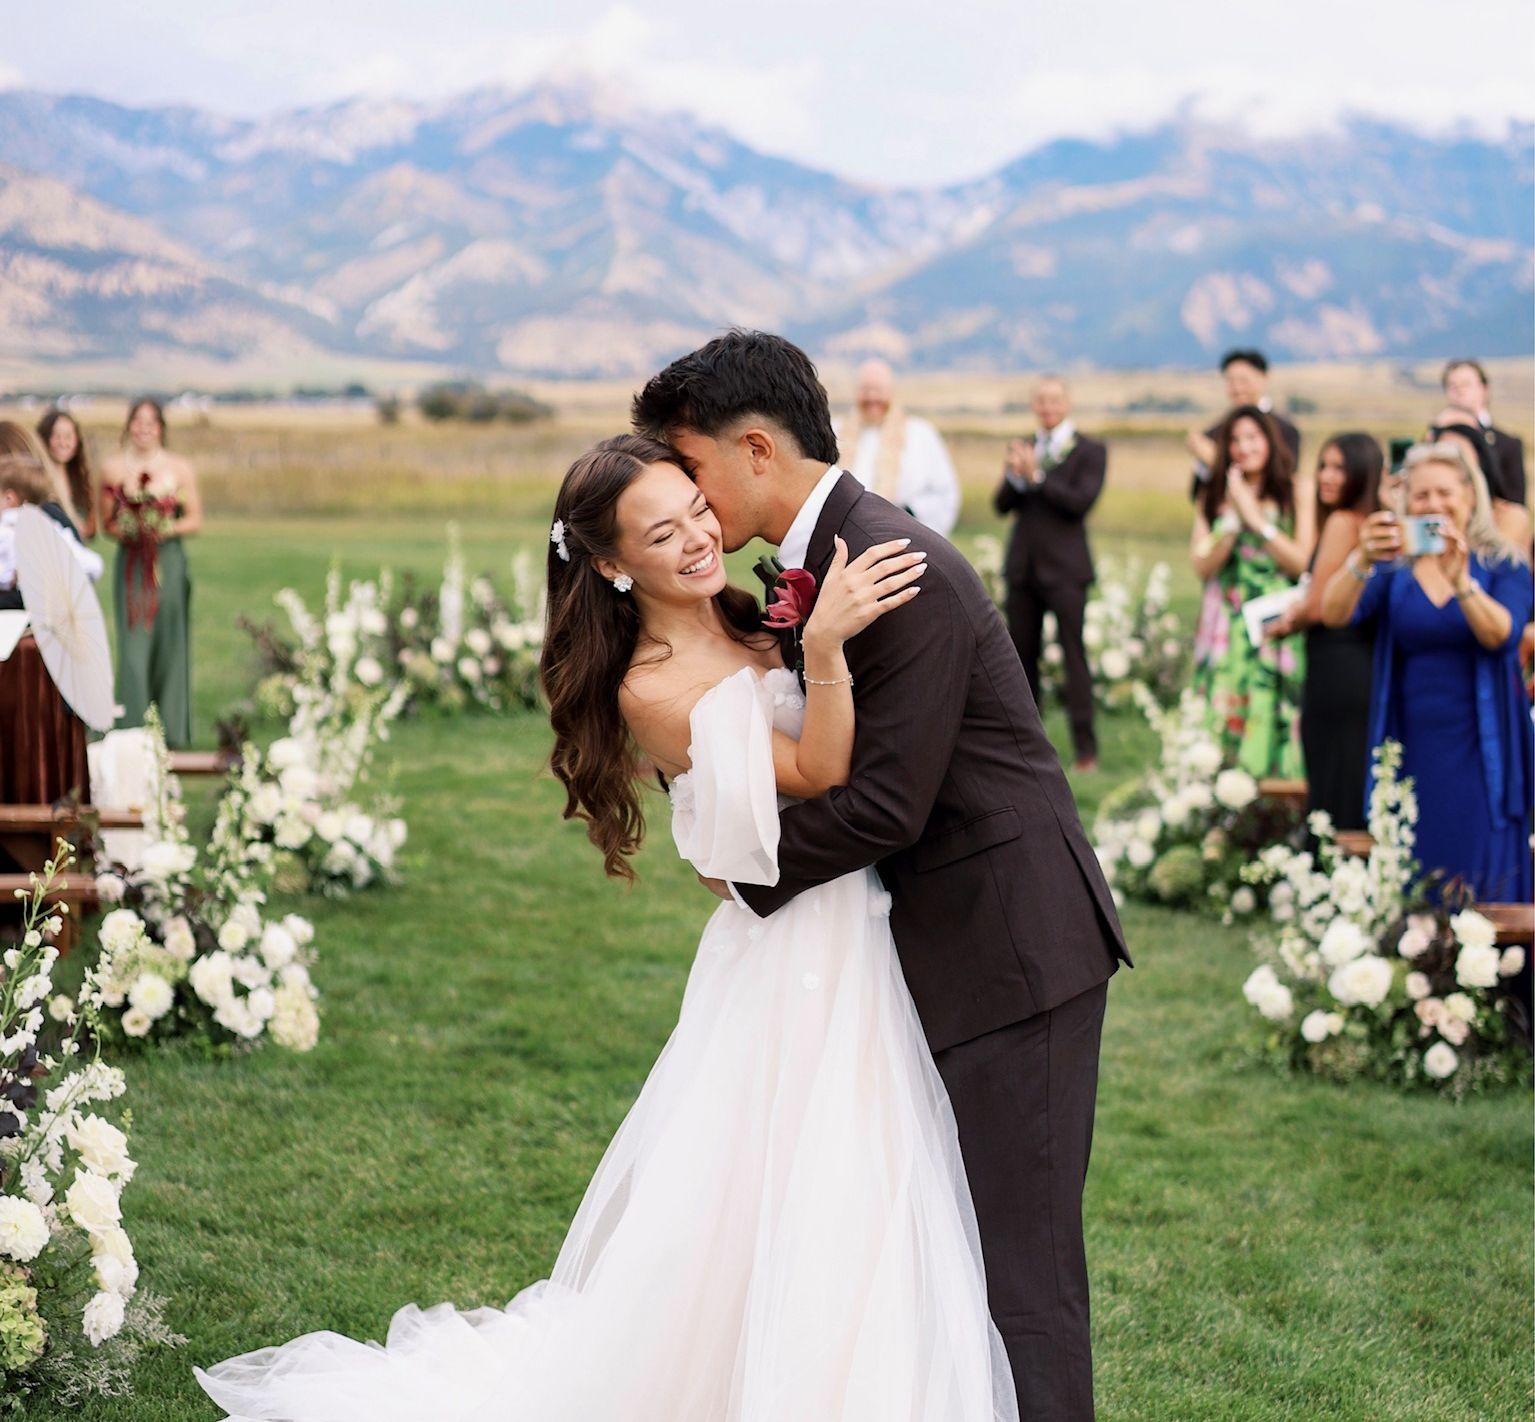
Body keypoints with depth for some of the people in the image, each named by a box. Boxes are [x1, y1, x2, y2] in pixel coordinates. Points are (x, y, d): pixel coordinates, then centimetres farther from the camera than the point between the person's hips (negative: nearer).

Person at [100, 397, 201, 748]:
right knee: (132, 643, -5)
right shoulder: (114, 469, 5)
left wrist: (167, 529, -13)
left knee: (169, 643, 2)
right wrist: (124, 531, -11)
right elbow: (106, 522, 9)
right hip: (131, 562, 1)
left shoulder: (179, 469, 2)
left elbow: (195, 520, 4)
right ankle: (134, 729, -2)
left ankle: (172, 730, 12)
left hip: (168, 562, -1)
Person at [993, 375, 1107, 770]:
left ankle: (1086, 748, -8)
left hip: (1064, 567, -5)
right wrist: (1014, 475, -14)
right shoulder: (1023, 449, 14)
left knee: (1074, 654, -8)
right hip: (1023, 567, 5)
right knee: (1022, 655, 7)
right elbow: (1002, 505, 6)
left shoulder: (1089, 451, 0)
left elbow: (1081, 502, -13)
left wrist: (1037, 476, -19)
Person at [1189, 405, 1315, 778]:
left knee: (1271, 727, -6)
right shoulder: (1213, 496, 11)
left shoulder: (1298, 491, 3)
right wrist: (1234, 521, -9)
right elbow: (1203, 565, 2)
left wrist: (1256, 517, -8)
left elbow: (1300, 562, -5)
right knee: (1222, 724, -2)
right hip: (1225, 631, 2)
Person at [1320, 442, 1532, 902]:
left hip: (1480, 752, -1)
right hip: (1413, 752, 2)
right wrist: (1362, 562, -32)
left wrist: (1460, 581, -36)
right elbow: (1333, 615, -13)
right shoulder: (1393, 568, 4)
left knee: (1480, 885, -4)